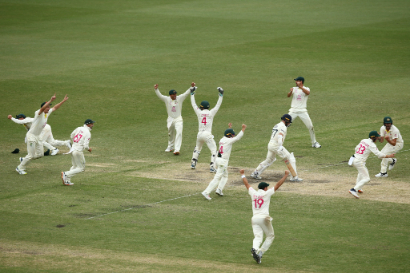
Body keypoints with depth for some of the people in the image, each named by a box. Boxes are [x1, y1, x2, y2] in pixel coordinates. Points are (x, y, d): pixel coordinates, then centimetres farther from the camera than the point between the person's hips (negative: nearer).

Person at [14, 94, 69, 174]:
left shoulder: (47, 113, 4)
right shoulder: (39, 113, -21)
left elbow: (55, 108, 15)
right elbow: (42, 108, -42)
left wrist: (63, 101, 10)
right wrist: (51, 100, -53)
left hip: (38, 136, 9)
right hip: (31, 136, -9)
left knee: (40, 154, 10)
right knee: (31, 155, -5)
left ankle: (24, 159, 29)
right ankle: (20, 168, 12)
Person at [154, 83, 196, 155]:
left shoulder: (180, 98, -3)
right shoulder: (167, 99, -2)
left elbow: (186, 93, -10)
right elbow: (159, 95, -11)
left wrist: (192, 87, -24)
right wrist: (156, 89, -28)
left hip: (178, 119, -2)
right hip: (170, 119, 2)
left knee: (179, 133, -19)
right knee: (170, 134, 17)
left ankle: (177, 149, -24)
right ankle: (170, 147, 39)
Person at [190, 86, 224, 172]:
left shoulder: (199, 113, 4)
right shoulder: (211, 113, 0)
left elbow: (193, 104, 17)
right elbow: (218, 105, 6)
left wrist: (192, 94, 27)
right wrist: (221, 95, 11)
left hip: (199, 134, 3)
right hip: (207, 135, -3)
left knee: (197, 148, 28)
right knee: (213, 150, -1)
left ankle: (193, 163, 25)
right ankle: (212, 167, -14)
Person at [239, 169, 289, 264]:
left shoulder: (253, 193, 10)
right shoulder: (266, 194, 0)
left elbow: (246, 184, 25)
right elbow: (278, 185, 0)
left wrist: (243, 175, 39)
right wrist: (285, 175, 6)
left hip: (254, 219, 4)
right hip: (264, 218, -4)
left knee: (258, 237, -3)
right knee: (270, 236, 9)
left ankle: (255, 248, -35)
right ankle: (261, 252, -7)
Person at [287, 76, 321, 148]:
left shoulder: (306, 89, 0)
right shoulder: (294, 89, 7)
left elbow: (308, 93, -25)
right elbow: (288, 95, -10)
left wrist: (300, 87, -35)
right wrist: (291, 92, -32)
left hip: (302, 111, -2)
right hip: (293, 111, 2)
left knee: (310, 126, -3)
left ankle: (314, 143, 11)